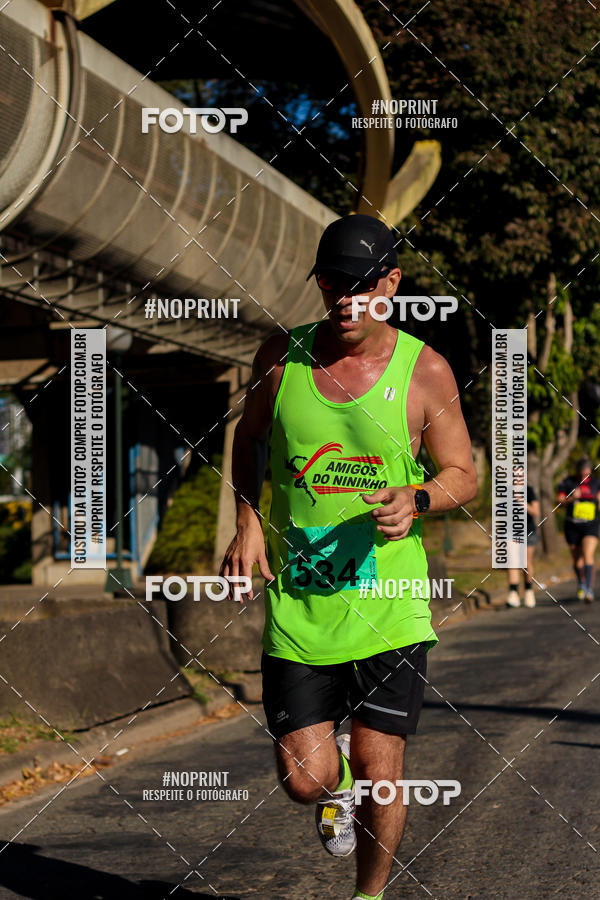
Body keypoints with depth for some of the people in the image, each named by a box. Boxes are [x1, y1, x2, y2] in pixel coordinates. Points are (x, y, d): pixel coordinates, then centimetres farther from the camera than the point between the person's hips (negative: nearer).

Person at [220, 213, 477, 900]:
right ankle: (336, 776, 36)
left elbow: (463, 475, 3)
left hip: (389, 606, -1)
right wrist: (248, 520, 5)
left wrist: (415, 499, -18)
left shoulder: (425, 371, -4)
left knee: (378, 771, 0)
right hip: (296, 605, 1)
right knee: (305, 780, -3)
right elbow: (248, 435, 19)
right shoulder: (281, 357, 0)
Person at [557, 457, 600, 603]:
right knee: (577, 559, 10)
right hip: (572, 525, 1)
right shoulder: (567, 482, -2)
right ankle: (581, 583, 36)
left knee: (588, 556, -19)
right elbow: (560, 502, -4)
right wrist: (571, 498, -21)